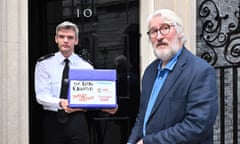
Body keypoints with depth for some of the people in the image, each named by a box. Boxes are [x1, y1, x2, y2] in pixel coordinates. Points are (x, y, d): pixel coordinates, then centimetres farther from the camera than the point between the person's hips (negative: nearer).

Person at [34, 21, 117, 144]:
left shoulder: (86, 66, 6)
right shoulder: (43, 64, 2)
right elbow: (41, 95, -9)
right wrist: (60, 103, -29)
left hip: (78, 120, 1)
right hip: (53, 120, 0)